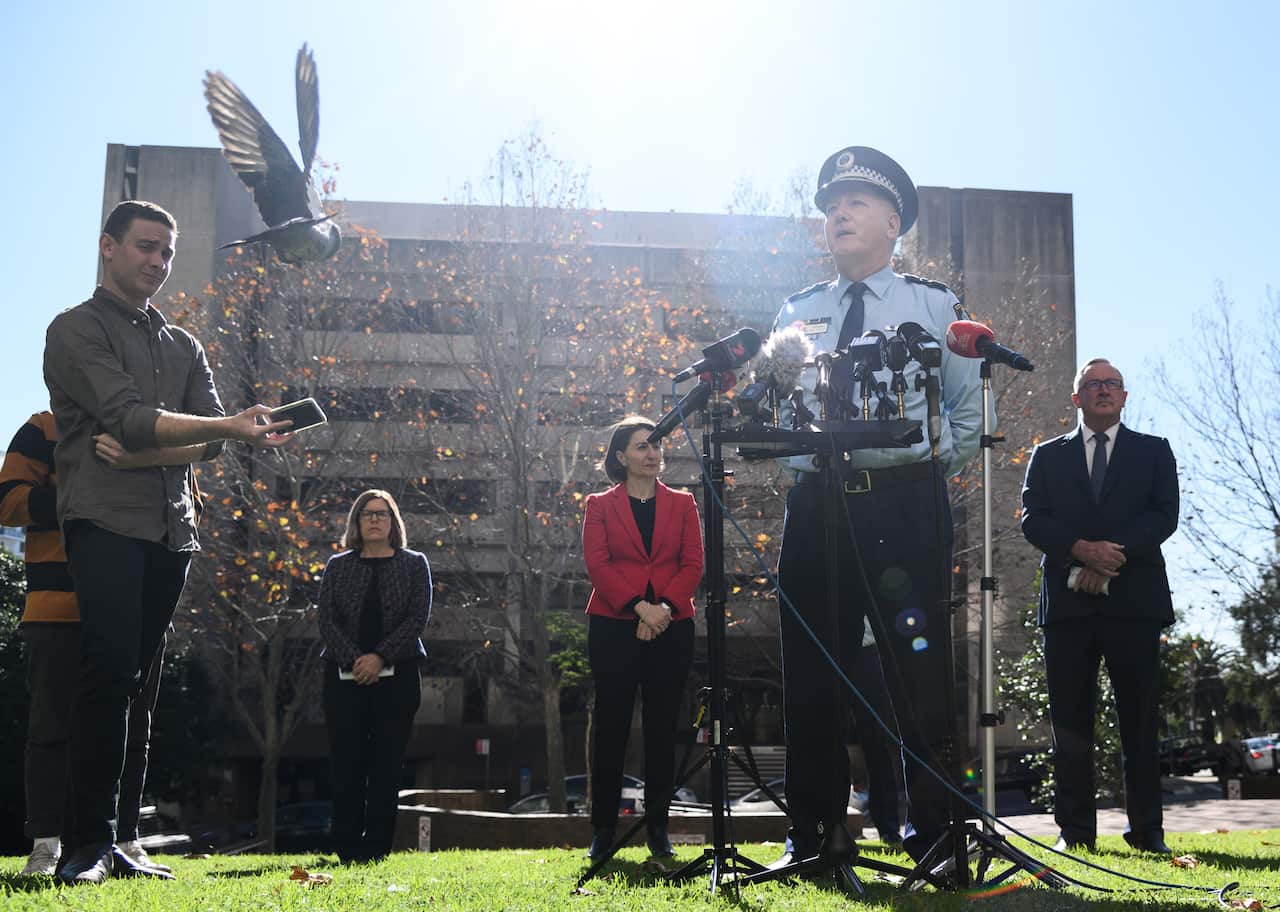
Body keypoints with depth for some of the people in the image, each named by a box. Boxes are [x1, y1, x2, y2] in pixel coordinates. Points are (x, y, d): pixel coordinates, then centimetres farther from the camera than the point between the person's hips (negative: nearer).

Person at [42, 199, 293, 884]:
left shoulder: (184, 346, 23)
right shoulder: (76, 330, 4)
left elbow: (208, 442, 9)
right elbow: (129, 416, -11)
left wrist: (138, 449, -9)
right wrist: (229, 427, -22)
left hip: (171, 529, 6)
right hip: (105, 519, -6)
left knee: (132, 684, 4)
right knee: (111, 670, -17)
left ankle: (102, 841, 6)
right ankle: (87, 845, -14)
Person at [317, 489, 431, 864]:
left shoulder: (414, 564, 9)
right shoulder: (338, 566, 12)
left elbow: (418, 617, -2)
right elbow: (325, 618, 2)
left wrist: (380, 657, -14)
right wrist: (353, 660, -13)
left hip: (397, 675, -1)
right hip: (344, 676, 1)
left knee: (386, 763, -1)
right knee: (346, 763, -2)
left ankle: (377, 848, 3)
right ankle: (347, 849, 4)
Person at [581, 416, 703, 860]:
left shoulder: (682, 503, 12)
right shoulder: (600, 505, 7)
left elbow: (693, 563, 4)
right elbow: (597, 564, -4)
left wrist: (665, 607, -13)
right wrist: (639, 606, -16)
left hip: (671, 627, 2)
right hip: (614, 626, -1)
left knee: (662, 728, 4)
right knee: (611, 725, 0)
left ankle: (658, 828, 11)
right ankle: (602, 830, 7)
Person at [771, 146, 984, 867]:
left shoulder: (934, 304, 9)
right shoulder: (797, 314, 16)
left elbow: (973, 407, 11)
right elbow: (771, 407, 21)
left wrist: (933, 473, 3)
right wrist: (800, 465, 6)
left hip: (905, 504, -3)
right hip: (815, 504, 3)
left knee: (919, 670, -4)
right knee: (812, 673, 4)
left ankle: (934, 834, 8)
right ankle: (814, 833, 13)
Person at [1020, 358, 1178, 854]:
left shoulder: (1154, 451, 13)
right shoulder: (1047, 456, 15)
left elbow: (1165, 515, 0)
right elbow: (1033, 520, 3)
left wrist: (1112, 558, -13)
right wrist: (1083, 550, -15)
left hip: (1134, 599, -1)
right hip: (1068, 602, 1)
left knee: (1140, 720, 1)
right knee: (1070, 721, 1)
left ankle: (1147, 830, 8)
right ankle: (1075, 830, 7)